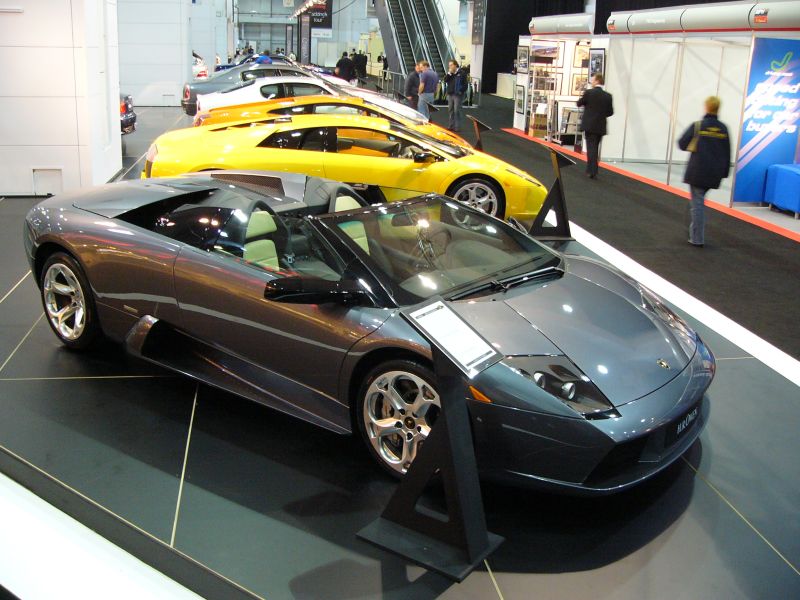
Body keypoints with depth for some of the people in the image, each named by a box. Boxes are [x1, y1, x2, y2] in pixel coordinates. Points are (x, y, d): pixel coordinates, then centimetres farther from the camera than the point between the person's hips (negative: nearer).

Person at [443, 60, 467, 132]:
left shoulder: (461, 73, -6)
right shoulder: (450, 73, 12)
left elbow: (465, 84, -8)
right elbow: (445, 80, 1)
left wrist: (461, 91, -12)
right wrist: (449, 73, -9)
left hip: (457, 95, -7)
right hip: (450, 94, 7)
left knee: (457, 111, -6)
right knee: (451, 110, 12)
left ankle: (457, 127, -2)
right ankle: (451, 126, 21)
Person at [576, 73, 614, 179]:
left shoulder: (589, 92, -10)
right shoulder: (608, 96, 1)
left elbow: (579, 103, 3)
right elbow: (610, 112, 5)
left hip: (589, 125, -4)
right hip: (600, 127, 4)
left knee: (591, 148, -4)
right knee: (595, 149, 15)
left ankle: (593, 172, -12)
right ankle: (590, 169, 22)